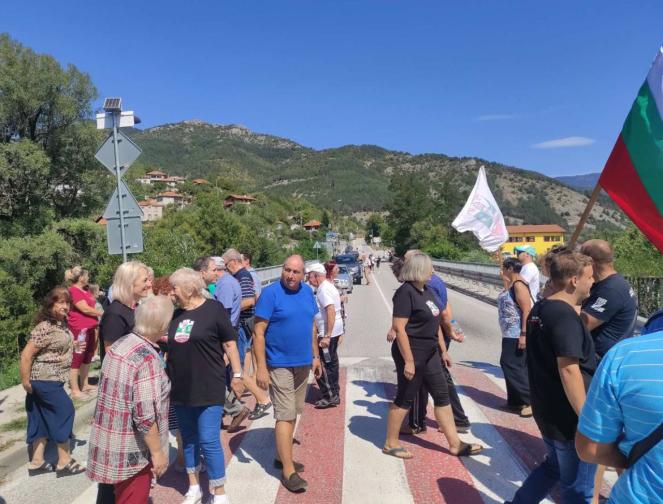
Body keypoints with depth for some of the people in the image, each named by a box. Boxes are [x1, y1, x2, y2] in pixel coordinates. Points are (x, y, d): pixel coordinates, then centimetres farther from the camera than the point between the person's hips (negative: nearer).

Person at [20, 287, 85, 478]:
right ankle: (64, 462, 8)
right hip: (45, 380, -9)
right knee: (65, 411, -3)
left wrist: (75, 345, 5)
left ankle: (37, 462, 26)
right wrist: (25, 381, -16)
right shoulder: (45, 327, -22)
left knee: (45, 419, 15)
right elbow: (26, 355, -21)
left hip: (52, 379, 9)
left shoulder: (61, 324, 6)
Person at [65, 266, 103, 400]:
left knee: (87, 358, 16)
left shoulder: (84, 291, 16)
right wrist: (102, 313, -7)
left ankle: (84, 385, 26)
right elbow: (85, 309, -18)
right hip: (79, 330, -10)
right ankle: (75, 390, 0)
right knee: (77, 359, -4)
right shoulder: (73, 291, -14)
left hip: (89, 328, 10)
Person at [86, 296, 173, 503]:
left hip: (109, 443, 8)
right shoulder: (148, 359, -27)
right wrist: (157, 451, -15)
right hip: (130, 452, -8)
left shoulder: (119, 344, -1)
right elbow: (145, 417, -27)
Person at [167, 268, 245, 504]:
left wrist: (237, 374, -7)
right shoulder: (175, 313, 6)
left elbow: (229, 343, -6)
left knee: (209, 441, -3)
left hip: (208, 389, -6)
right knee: (188, 440, 16)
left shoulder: (214, 309, -10)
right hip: (180, 389, 6)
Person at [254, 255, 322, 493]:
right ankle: (288, 471, 7)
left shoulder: (307, 291, 3)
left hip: (303, 363, 6)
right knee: (285, 415, -2)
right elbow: (259, 332, -16)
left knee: (292, 413, 17)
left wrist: (315, 356, 13)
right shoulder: (270, 292, -15)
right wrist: (261, 367, -19)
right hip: (279, 364, -6)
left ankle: (282, 456, 33)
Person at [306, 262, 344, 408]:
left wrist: (327, 336, -29)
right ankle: (334, 395, 28)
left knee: (320, 364, -3)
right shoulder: (328, 286, 13)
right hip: (334, 330, 11)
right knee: (331, 362, 18)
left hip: (328, 332, -11)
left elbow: (331, 311, -28)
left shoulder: (324, 289, -19)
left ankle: (329, 397, 4)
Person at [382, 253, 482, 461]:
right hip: (412, 353, -9)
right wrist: (408, 361, -24)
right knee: (404, 398, 4)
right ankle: (390, 444, 20)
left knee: (442, 395, 12)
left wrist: (443, 350, 17)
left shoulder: (427, 291, 9)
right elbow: (399, 328, -23)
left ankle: (455, 444, 22)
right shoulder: (405, 292, -19)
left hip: (430, 353, 9)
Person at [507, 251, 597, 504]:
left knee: (554, 467, 27)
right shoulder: (565, 315, -23)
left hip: (547, 410, 9)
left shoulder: (540, 309, 6)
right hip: (568, 418, -9)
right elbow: (569, 371, -27)